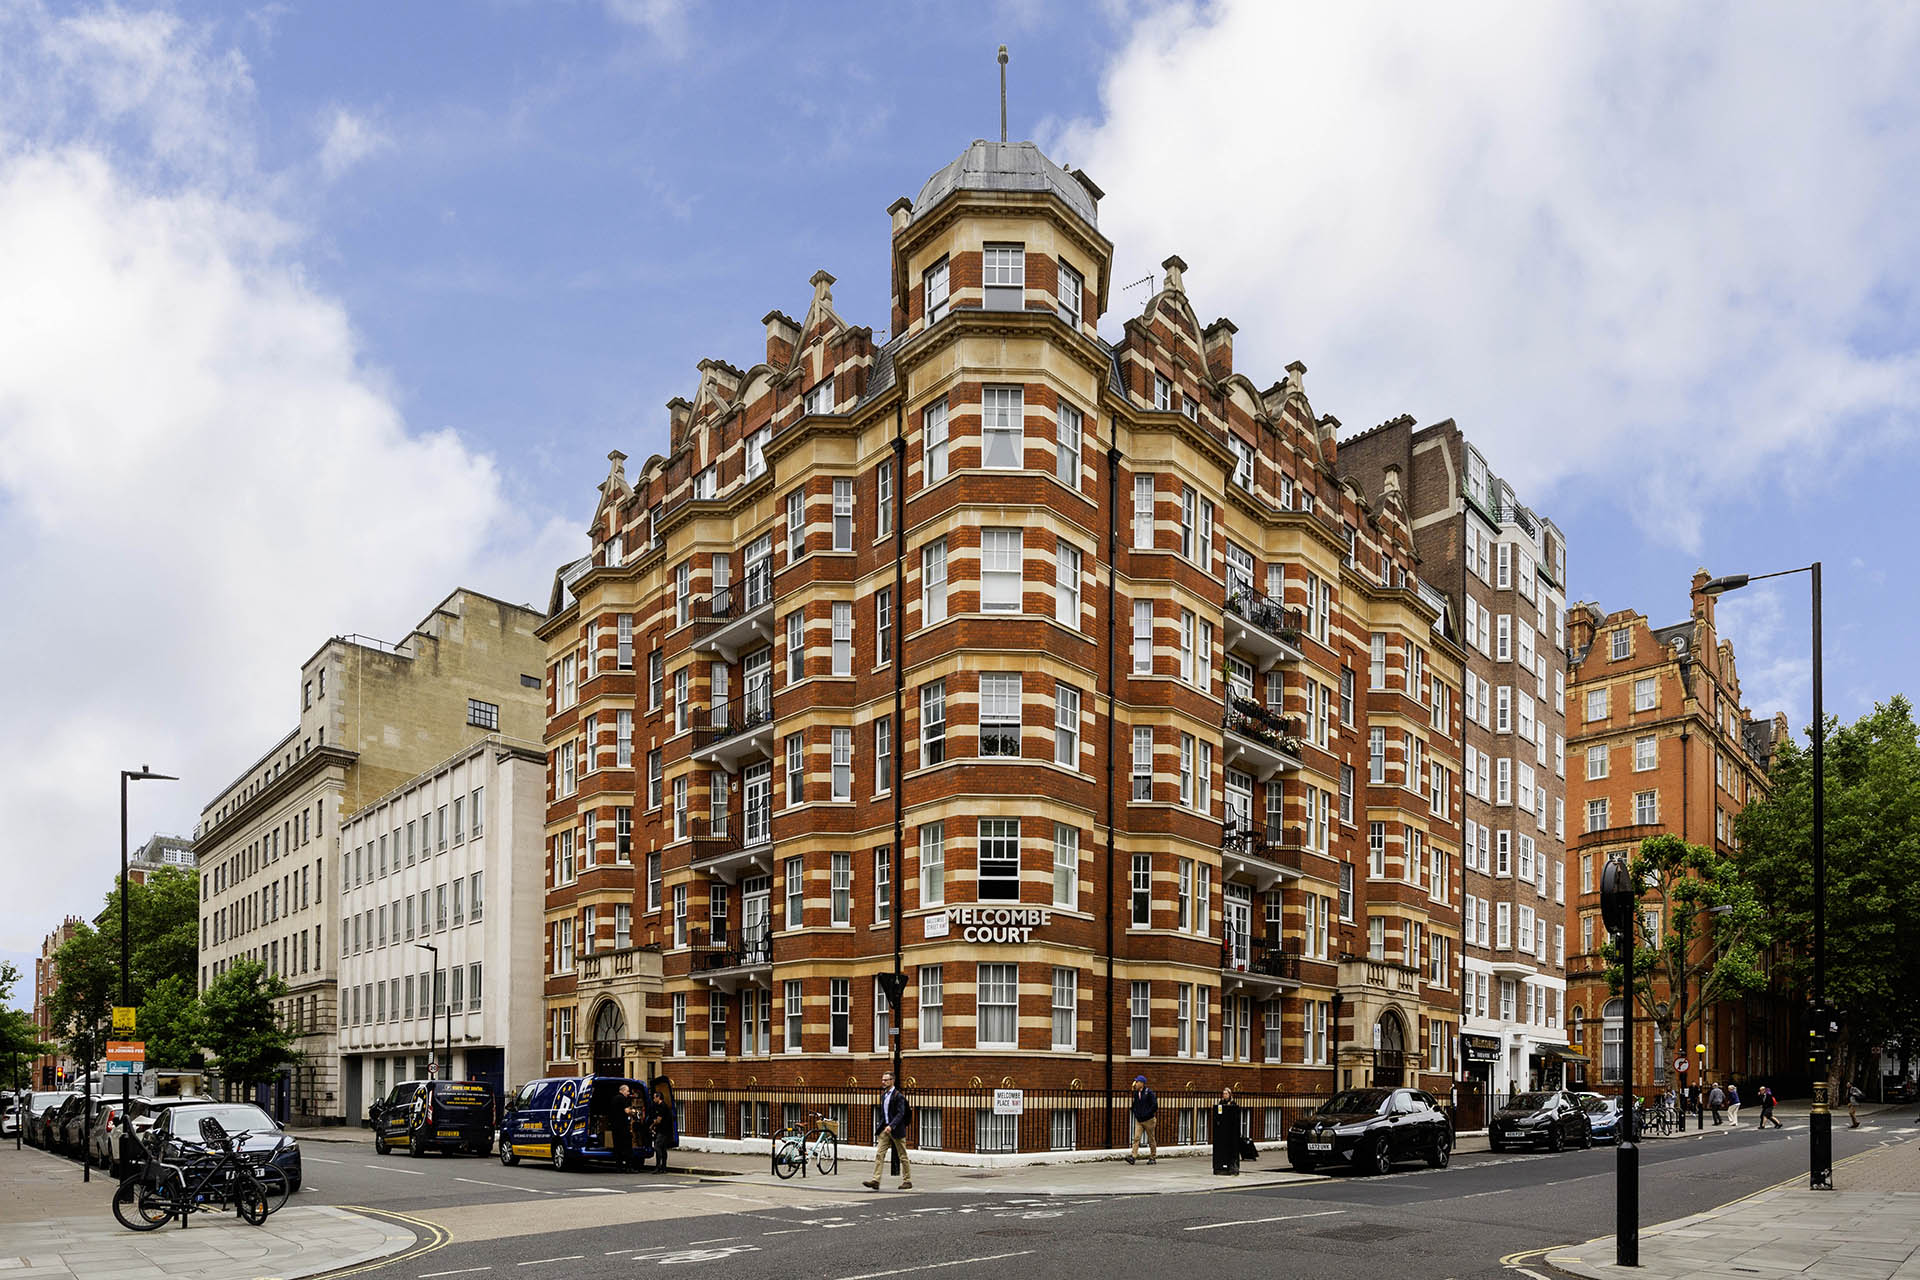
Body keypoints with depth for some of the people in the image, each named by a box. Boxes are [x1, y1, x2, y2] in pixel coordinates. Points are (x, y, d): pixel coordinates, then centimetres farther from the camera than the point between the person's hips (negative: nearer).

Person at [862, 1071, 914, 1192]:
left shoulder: (898, 1095, -12)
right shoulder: (883, 1094, 12)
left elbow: (900, 1114, -19)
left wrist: (891, 1126, -29)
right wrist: (881, 1126, 16)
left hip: (896, 1130, -7)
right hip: (884, 1129, 7)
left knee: (903, 1156, 5)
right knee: (879, 1154, -5)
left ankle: (907, 1181, 15)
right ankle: (875, 1181, -10)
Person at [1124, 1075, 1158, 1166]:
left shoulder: (1149, 1092, -12)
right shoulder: (1136, 1093, 8)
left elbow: (1155, 1105, -16)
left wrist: (1146, 1114, -17)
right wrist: (1136, 1113, 6)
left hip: (1148, 1120, -5)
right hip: (1138, 1120, 5)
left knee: (1151, 1139, 5)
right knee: (1136, 1138, -7)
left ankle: (1153, 1158, 15)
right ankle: (1133, 1156, -16)